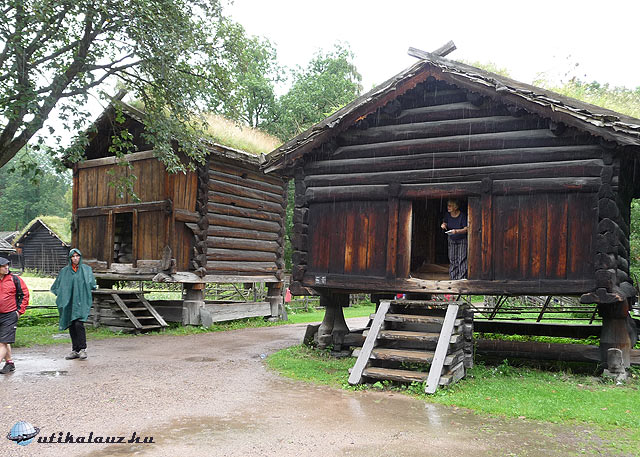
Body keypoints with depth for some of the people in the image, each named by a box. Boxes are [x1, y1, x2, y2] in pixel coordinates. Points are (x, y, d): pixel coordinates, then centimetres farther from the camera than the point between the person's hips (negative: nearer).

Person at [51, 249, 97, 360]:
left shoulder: (86, 269, 6)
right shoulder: (64, 271, 13)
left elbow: (91, 284, 0)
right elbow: (56, 286, 19)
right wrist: (62, 295, 8)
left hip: (81, 302, -3)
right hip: (69, 303, 4)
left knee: (78, 324, -17)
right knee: (72, 326, 5)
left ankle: (82, 349, -9)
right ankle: (75, 350, 13)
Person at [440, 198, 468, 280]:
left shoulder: (462, 215, -20)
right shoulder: (448, 215, -5)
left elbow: (466, 229, -20)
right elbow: (445, 223, 11)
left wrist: (456, 231, -35)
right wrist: (444, 225, -13)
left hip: (462, 240, -5)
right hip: (452, 240, 5)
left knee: (461, 260, -9)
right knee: (452, 259, 6)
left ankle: (462, 278, -4)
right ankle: (453, 278, 14)